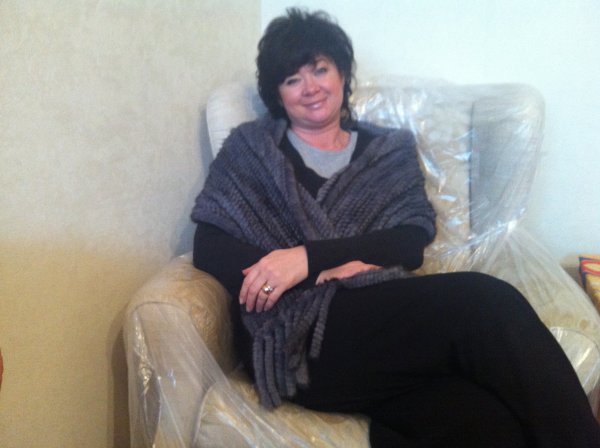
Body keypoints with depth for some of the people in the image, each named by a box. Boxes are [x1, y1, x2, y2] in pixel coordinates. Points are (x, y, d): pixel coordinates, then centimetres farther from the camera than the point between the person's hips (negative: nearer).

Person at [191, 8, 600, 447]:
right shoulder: (250, 147, 16)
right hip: (297, 336, -2)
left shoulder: (392, 149, 21)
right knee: (483, 302, -29)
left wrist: (310, 256, -13)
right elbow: (209, 249, 4)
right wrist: (327, 273, -10)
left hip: (387, 323, 2)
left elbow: (414, 240, 5)